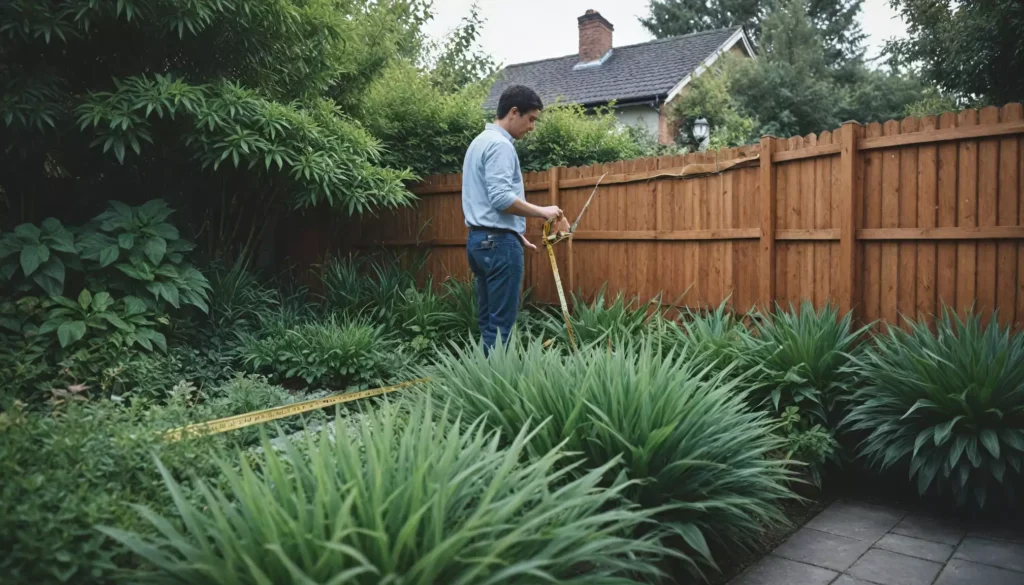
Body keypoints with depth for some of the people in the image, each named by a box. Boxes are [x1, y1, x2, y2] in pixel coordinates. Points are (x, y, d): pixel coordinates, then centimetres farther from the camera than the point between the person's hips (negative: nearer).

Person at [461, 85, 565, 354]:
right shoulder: (499, 144, -12)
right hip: (498, 241, -10)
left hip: (480, 238, 10)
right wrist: (542, 212, -12)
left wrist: (516, 233, 23)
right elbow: (501, 198, -22)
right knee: (501, 322, -7)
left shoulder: (481, 141, 20)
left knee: (488, 319, 11)